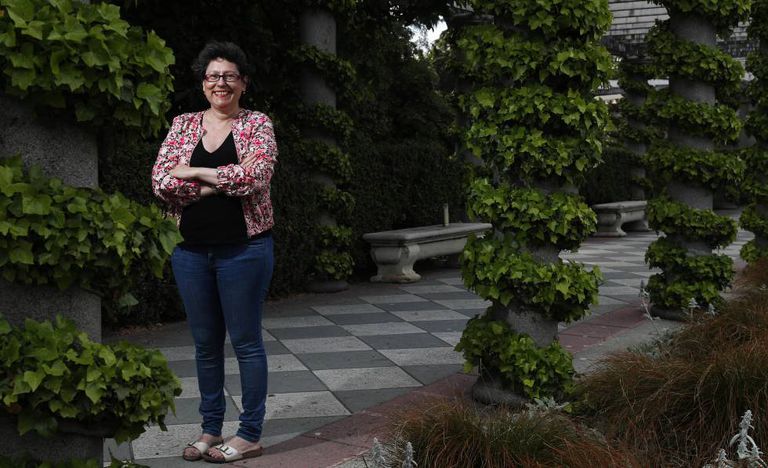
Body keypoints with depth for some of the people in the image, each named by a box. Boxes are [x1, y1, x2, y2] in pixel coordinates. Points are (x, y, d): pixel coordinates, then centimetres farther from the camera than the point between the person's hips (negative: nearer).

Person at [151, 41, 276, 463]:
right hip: (191, 250, 4)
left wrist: (195, 173, -12)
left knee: (246, 342, 4)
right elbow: (161, 182, -5)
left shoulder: (257, 125, -2)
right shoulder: (183, 125, 7)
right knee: (205, 344, 13)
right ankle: (210, 430, 26)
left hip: (244, 250, -4)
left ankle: (250, 435, 15)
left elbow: (254, 176, -19)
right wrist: (220, 184, -14)